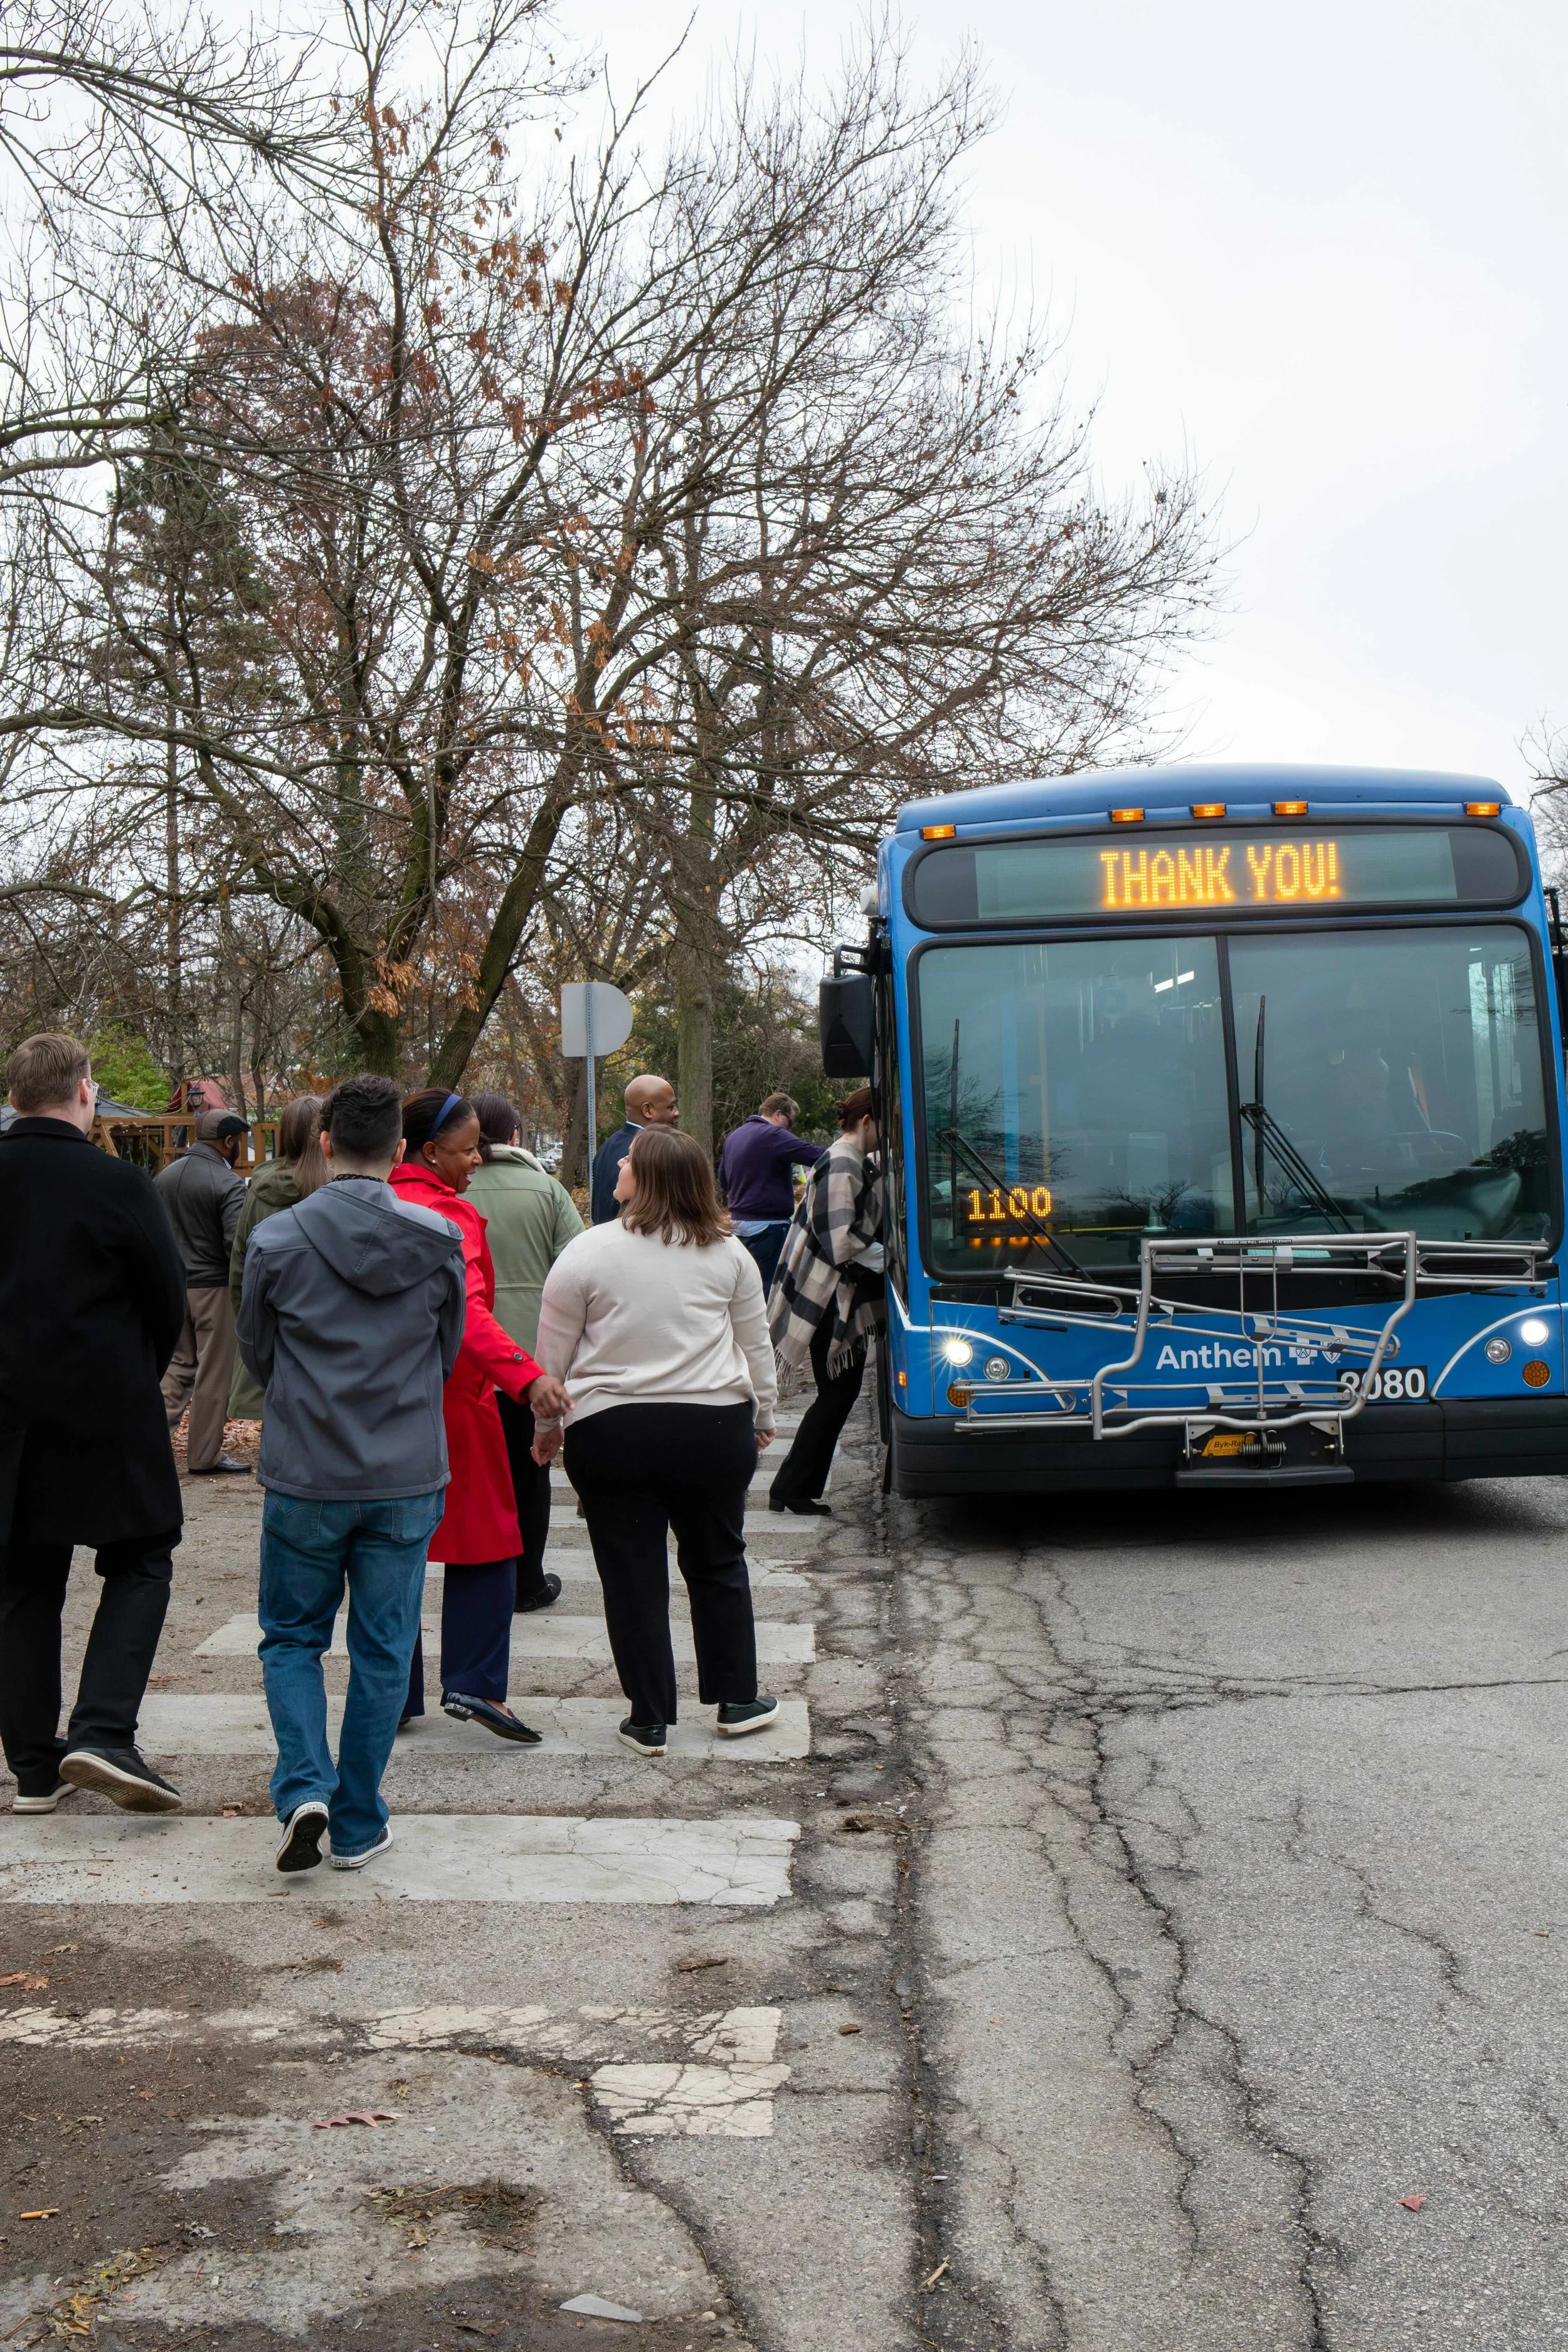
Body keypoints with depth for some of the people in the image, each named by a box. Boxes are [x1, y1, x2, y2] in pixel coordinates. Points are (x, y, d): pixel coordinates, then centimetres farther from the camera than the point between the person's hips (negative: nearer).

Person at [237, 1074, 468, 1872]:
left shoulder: (276, 1241, -10)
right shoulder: (439, 1243, -6)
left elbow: (256, 1354, 4)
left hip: (304, 1477, -1)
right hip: (408, 1477, 1)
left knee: (291, 1639, 16)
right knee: (382, 1651, 11)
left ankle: (304, 1789, -2)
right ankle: (358, 1826, 18)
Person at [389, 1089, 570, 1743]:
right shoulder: (447, 1213, -17)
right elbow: (466, 1309, -32)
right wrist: (526, 1374, -43)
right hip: (449, 1399, -7)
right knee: (484, 1540, 3)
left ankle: (394, 1695, 16)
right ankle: (474, 1684, -3)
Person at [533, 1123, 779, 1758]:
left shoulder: (588, 1252, -6)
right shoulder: (728, 1253, 4)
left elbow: (552, 1354, -1)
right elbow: (756, 1345, 12)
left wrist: (546, 1425, 13)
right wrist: (762, 1418, 25)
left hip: (610, 1433, -2)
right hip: (715, 1428, 2)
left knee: (633, 1576, 7)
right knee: (718, 1564, 17)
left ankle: (650, 1722, 12)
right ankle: (737, 1701, 24)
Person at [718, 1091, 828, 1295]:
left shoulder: (734, 1136, 13)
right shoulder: (773, 1135, -14)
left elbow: (723, 1181, 22)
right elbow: (814, 1155, -22)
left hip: (738, 1222, 9)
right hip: (768, 1226, -9)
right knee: (773, 1287, -5)